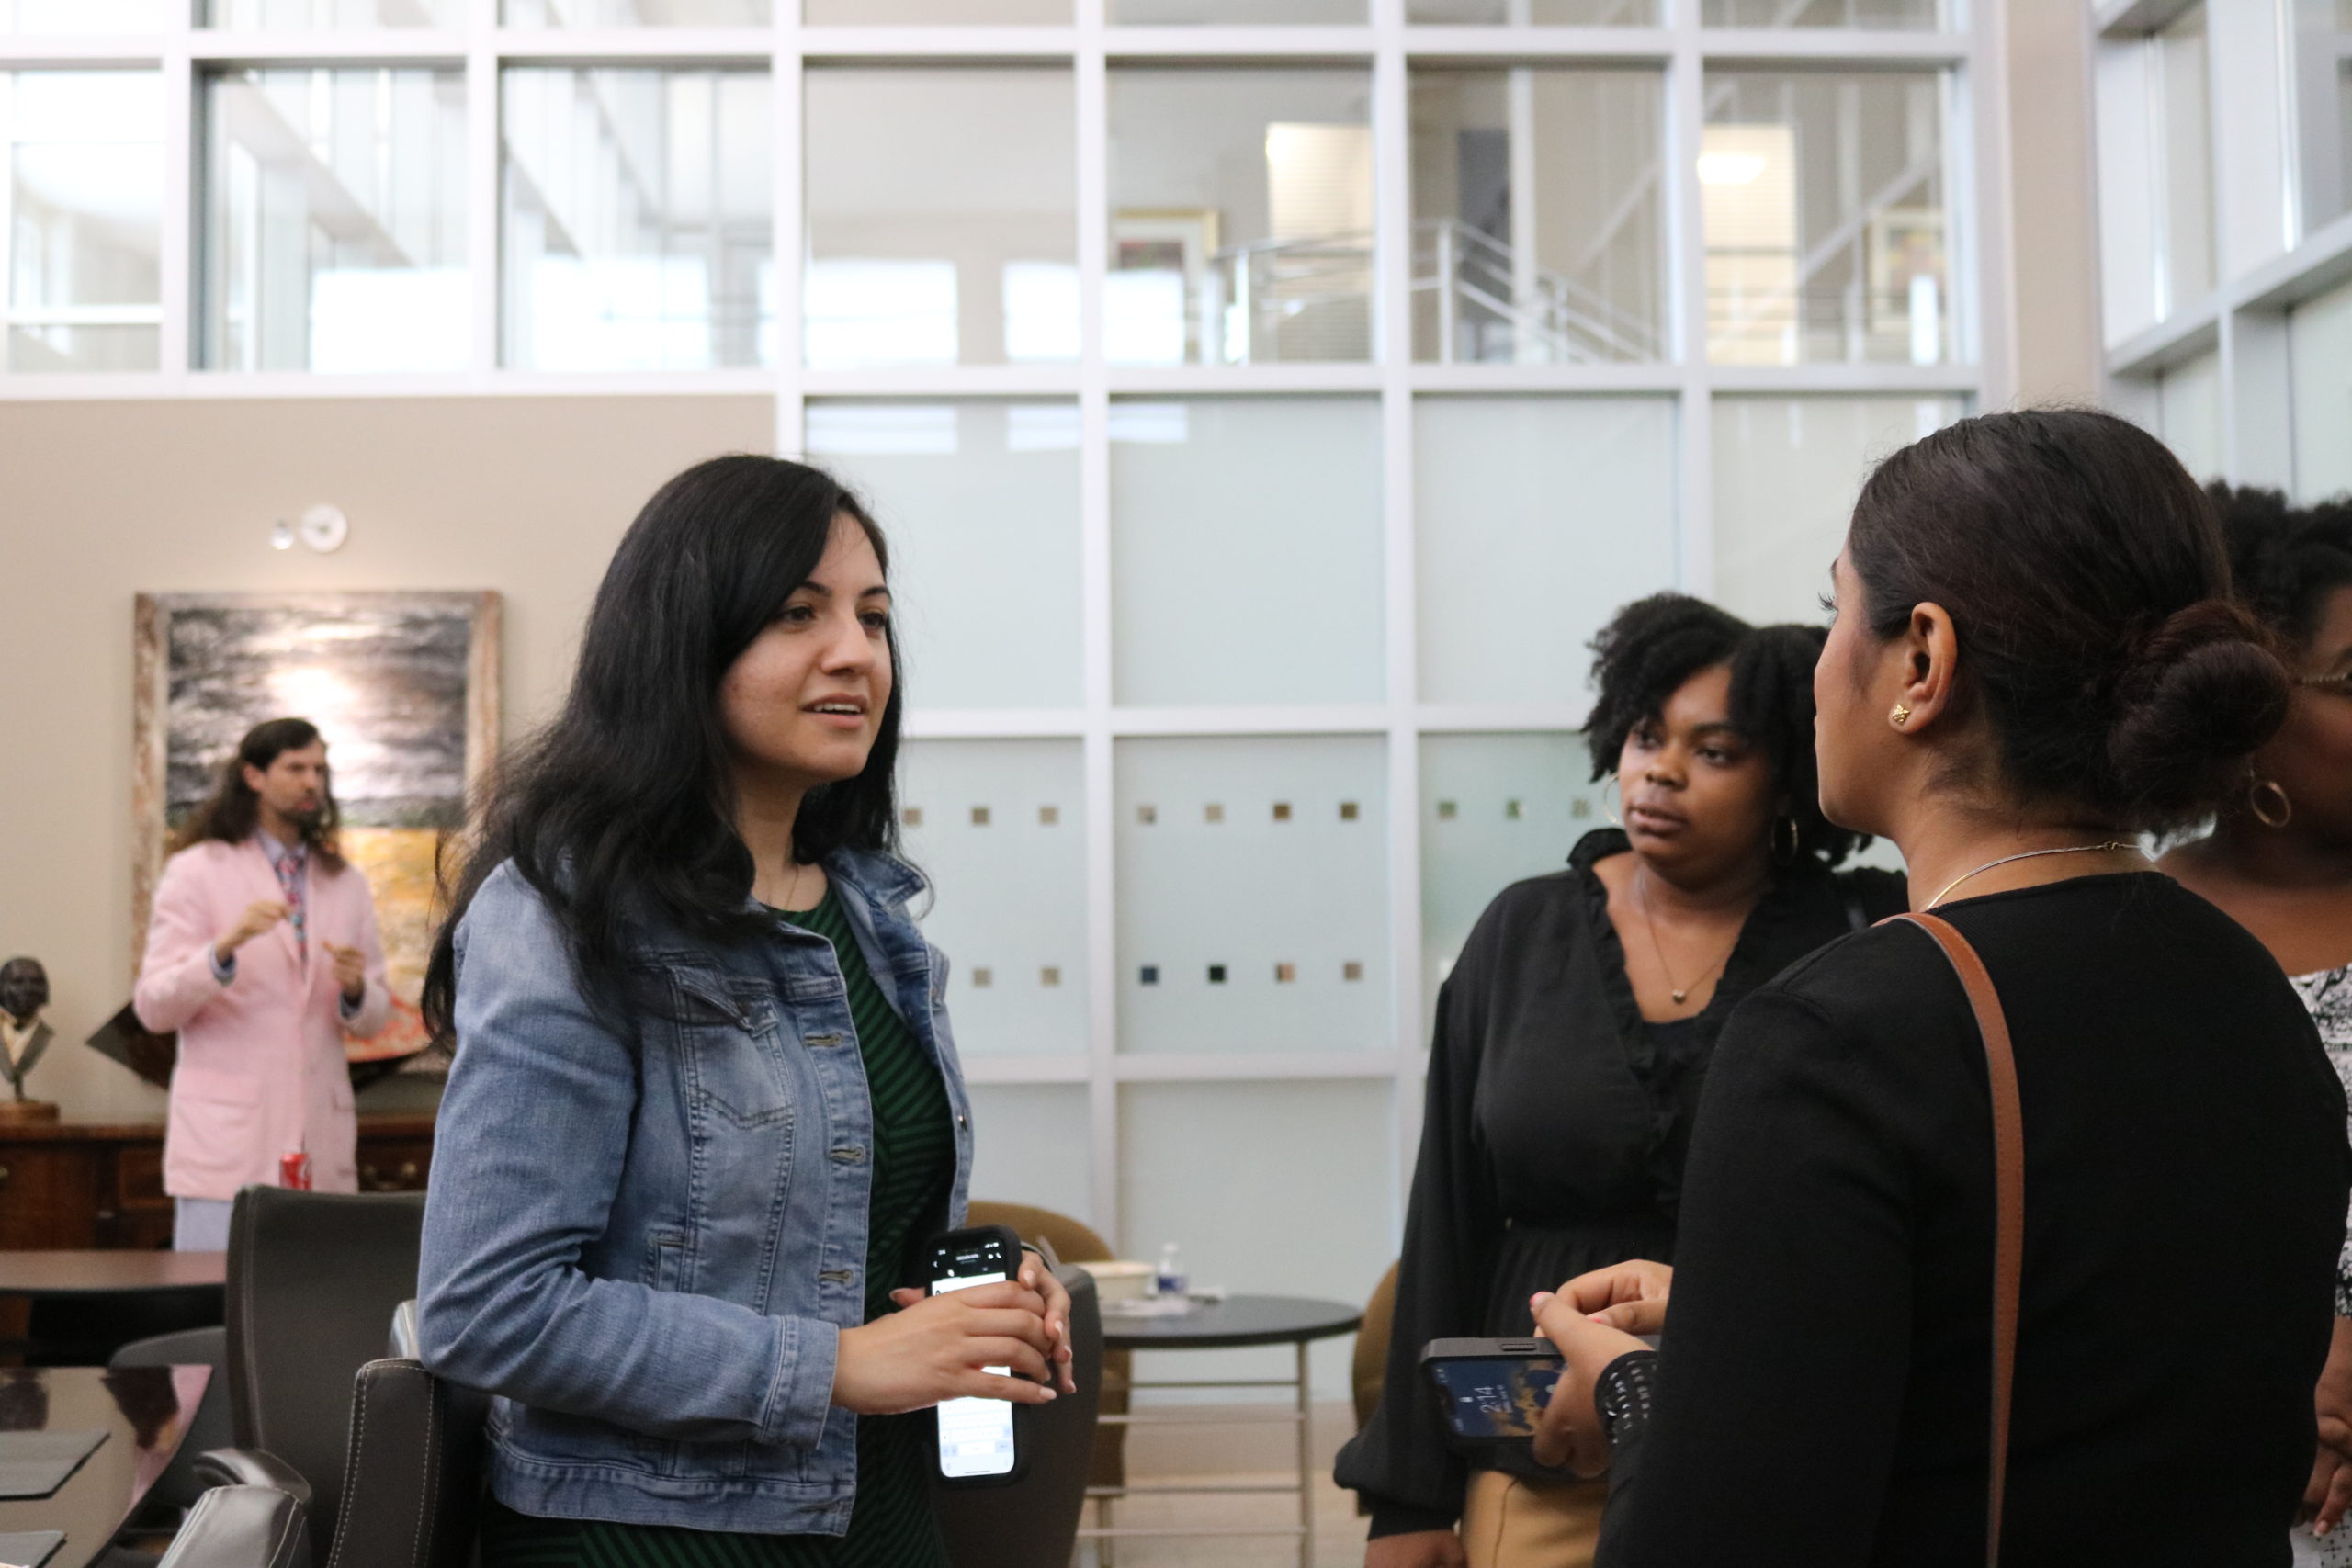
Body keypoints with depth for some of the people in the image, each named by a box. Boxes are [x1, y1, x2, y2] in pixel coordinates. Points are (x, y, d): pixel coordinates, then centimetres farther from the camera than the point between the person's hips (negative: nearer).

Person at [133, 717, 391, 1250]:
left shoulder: (346, 884, 14)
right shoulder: (196, 871, 2)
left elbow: (374, 1019, 15)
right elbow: (154, 1009, -5)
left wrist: (355, 991, -8)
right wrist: (225, 948, -21)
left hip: (322, 1143, 4)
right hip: (228, 1141, -3)